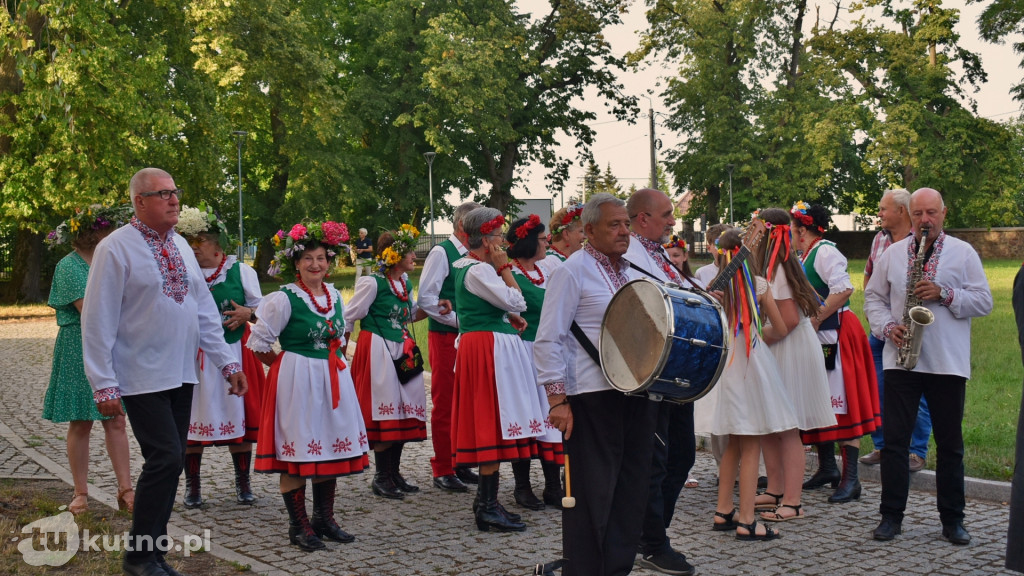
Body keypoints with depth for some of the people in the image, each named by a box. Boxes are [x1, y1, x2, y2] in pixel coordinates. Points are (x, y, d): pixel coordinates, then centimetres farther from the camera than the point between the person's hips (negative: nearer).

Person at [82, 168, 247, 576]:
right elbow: (98, 320, -10)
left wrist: (227, 362, 9)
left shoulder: (181, 247, 11)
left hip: (182, 374, 7)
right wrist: (104, 384, -13)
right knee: (166, 459, -13)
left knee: (170, 462, 9)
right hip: (143, 377, -7)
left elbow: (204, 308, 14)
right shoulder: (116, 248, -9)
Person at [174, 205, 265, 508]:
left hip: (234, 354, 0)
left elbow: (262, 310, 8)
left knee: (238, 415, 4)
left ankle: (243, 483, 16)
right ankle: (192, 485, 14)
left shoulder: (241, 271, 3)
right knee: (191, 419, 2)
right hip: (194, 355, 0)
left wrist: (247, 314, -13)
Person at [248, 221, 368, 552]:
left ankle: (324, 518, 24)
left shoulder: (334, 296, 9)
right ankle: (299, 526, 8)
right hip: (296, 381, -7)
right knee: (297, 453, -2)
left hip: (333, 380, 7)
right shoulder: (284, 299, -11)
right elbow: (259, 343, -9)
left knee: (331, 449, 11)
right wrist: (287, 364, -1)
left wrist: (336, 360, 12)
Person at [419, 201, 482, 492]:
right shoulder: (441, 253, -7)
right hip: (446, 336, -7)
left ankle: (460, 463, 19)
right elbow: (425, 298, -12)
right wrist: (457, 319, -14)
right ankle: (443, 470, 6)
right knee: (444, 403, -1)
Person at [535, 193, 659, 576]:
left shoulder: (632, 273, 16)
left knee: (632, 488, 11)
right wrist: (557, 398, -17)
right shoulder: (572, 271, -6)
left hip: (638, 393, 7)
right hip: (593, 397, -7)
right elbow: (548, 341, -11)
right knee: (592, 494, -2)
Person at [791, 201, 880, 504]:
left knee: (842, 406, -8)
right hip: (818, 340, 10)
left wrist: (815, 320, -23)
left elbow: (844, 289, -27)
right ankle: (827, 468, 25)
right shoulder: (806, 257, 15)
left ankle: (850, 478, -7)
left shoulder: (825, 252, -14)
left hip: (835, 337, -10)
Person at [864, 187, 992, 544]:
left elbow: (984, 301, 1)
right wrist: (888, 326, -6)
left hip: (948, 364, -1)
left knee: (950, 444, 5)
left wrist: (945, 294, -14)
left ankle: (952, 520, 15)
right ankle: (891, 516, 9)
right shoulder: (893, 254, 10)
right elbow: (873, 297, 13)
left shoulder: (963, 253, 5)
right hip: (900, 360, 1)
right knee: (894, 440, 0)